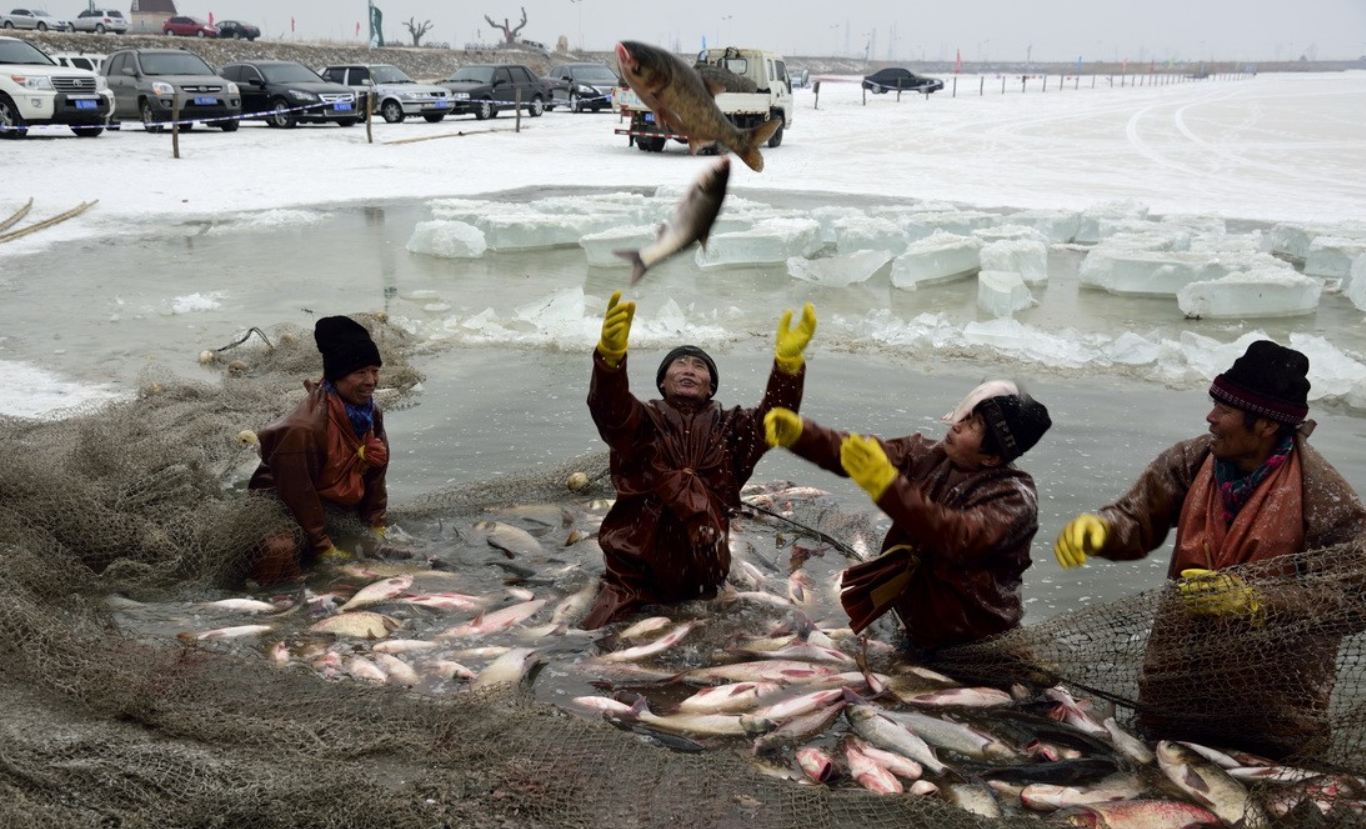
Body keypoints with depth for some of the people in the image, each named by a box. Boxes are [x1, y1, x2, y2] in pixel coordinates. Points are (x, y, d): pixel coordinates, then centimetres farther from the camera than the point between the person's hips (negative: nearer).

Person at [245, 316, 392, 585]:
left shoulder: (371, 414, -3)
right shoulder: (303, 429, -30)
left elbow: (375, 477, 6)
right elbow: (297, 492, -24)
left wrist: (377, 528, 2)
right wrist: (325, 550, -19)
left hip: (335, 507, 8)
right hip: (282, 508, -8)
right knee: (280, 550, -39)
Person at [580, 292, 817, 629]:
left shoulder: (729, 427, 10)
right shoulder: (642, 421, 4)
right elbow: (609, 409, -18)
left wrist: (787, 363, -28)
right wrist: (610, 352, -40)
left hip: (699, 580, 2)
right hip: (633, 577, -2)